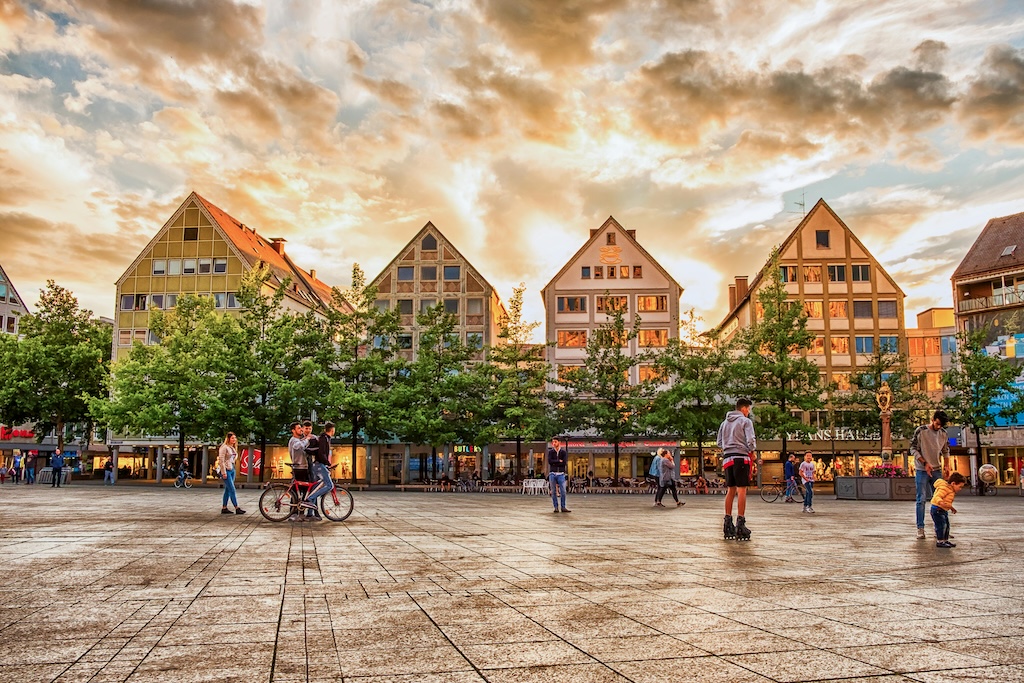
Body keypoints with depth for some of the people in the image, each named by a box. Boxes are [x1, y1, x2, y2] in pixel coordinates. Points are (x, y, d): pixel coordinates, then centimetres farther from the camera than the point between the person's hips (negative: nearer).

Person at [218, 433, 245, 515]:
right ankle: (237, 509, -9)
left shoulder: (233, 448, 15)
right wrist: (224, 472, -19)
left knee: (227, 490, 9)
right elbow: (221, 460, -15)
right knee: (232, 490, -9)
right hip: (226, 470, -9)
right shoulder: (224, 447, -11)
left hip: (232, 470, 9)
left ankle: (224, 508, 14)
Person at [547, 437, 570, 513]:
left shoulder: (563, 452, 4)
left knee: (563, 491, -4)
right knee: (553, 492, 2)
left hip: (561, 474, -1)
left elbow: (564, 462, -9)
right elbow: (549, 461, -8)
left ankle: (563, 507, 5)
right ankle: (556, 507, 9)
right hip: (552, 473, 1)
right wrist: (559, 461, -10)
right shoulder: (550, 452, 7)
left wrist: (554, 463, -8)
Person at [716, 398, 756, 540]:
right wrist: (753, 460, -1)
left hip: (728, 459, 6)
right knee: (741, 490, -7)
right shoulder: (746, 421, -2)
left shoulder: (725, 422, 18)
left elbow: (719, 443, 18)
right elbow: (750, 442, -10)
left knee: (731, 490, 10)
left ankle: (728, 523, 11)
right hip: (741, 457, -6)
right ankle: (740, 523, -12)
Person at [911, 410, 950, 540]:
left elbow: (946, 451, 15)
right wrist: (925, 463, -17)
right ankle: (920, 529, 0)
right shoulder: (920, 431, -10)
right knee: (922, 499, -3)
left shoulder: (943, 433, 4)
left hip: (937, 470, 5)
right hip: (922, 470, -4)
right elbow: (913, 449, -8)